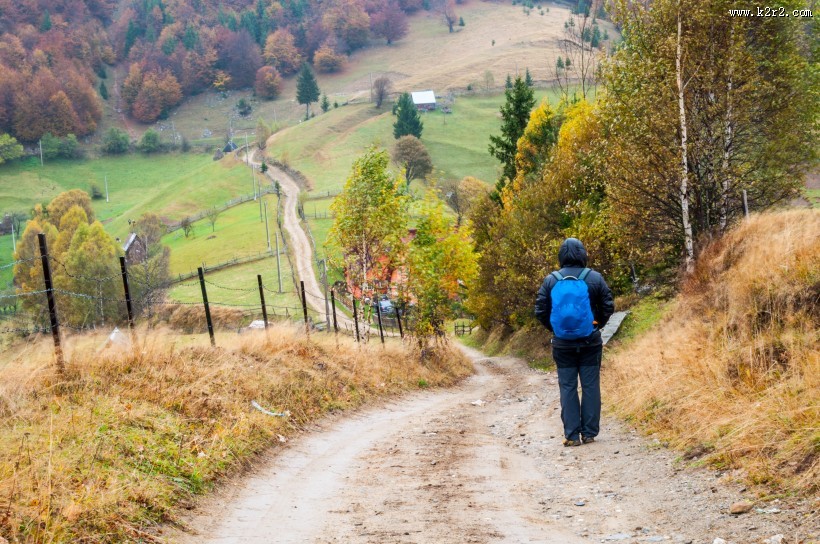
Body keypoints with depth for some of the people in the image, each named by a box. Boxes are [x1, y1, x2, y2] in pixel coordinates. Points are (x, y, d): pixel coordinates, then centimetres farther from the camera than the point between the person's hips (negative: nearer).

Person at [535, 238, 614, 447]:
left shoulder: (550, 281, -3)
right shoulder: (595, 278, -5)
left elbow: (540, 311, -2)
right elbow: (608, 307, -2)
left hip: (562, 344, 1)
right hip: (590, 342, 0)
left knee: (567, 388, 5)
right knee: (591, 386, 7)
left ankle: (572, 435, 2)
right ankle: (589, 433, 9)